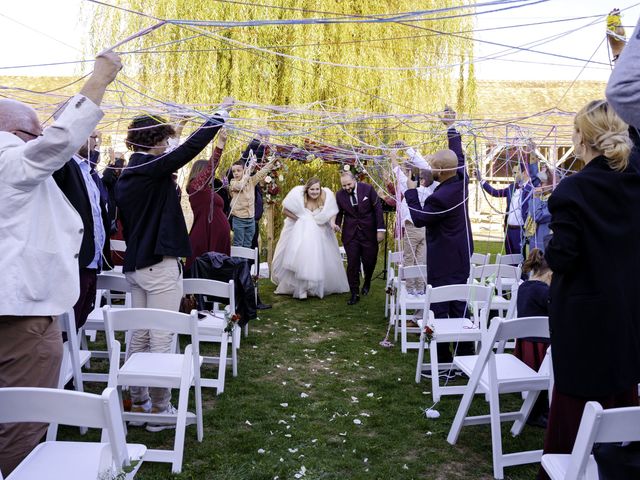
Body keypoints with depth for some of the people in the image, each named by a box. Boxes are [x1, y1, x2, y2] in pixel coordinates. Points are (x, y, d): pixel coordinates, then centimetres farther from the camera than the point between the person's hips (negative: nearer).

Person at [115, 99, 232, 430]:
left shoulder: (126, 177, 13)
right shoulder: (153, 168, -13)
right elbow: (192, 146, -16)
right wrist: (220, 114, -5)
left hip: (135, 264, 9)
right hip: (160, 266, -9)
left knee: (139, 337, 14)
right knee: (161, 340, -2)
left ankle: (138, 402, 24)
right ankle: (160, 408, 6)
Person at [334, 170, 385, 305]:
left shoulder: (368, 189, -7)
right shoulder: (339, 195, -2)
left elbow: (378, 208, -4)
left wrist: (380, 229, -8)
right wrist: (337, 224, -11)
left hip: (369, 232, -1)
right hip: (350, 234, 1)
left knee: (369, 261, 8)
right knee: (352, 264, -1)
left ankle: (367, 283, 39)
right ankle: (354, 294, 9)